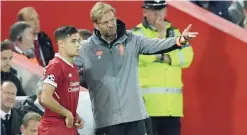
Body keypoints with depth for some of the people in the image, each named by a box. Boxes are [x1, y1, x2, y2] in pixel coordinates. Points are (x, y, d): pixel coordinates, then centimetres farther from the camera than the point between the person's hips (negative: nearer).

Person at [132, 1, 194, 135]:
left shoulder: (173, 31, 17)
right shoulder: (137, 33, 1)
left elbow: (187, 56, 3)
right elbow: (145, 54, -17)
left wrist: (167, 58, -13)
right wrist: (161, 33, -15)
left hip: (171, 102, 5)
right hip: (147, 101, -5)